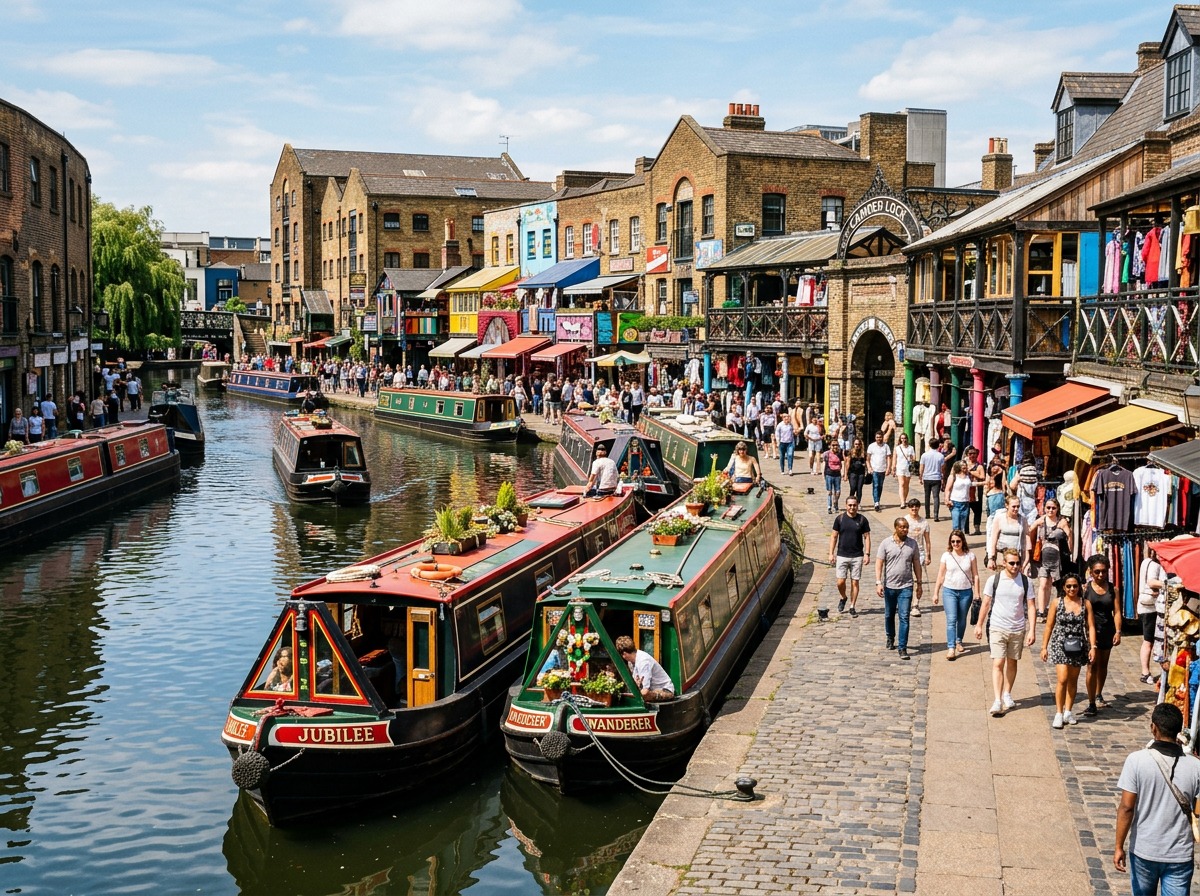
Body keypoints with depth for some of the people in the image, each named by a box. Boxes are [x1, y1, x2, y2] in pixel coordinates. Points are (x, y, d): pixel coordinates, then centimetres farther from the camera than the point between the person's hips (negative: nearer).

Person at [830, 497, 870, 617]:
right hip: (842, 556, 0)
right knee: (840, 582, -3)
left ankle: (852, 607, 12)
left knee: (855, 582, 3)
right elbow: (834, 536, 5)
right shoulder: (840, 518, 0)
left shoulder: (862, 520, 0)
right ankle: (843, 598, 26)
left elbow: (867, 537, 3)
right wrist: (831, 553, -1)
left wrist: (867, 554, -6)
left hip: (857, 556, 0)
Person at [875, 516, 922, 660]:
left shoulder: (912, 543, 2)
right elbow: (879, 563, -5)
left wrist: (919, 583, 9)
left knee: (904, 617, -8)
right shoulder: (886, 543, -4)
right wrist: (878, 582, -13)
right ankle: (890, 638, 40)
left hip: (906, 586, 0)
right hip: (889, 586, 0)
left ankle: (902, 648, -6)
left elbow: (916, 564, 9)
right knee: (889, 615, 15)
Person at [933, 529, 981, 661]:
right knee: (951, 619, -10)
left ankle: (959, 641, 35)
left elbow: (975, 576, 2)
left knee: (962, 619, 14)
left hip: (966, 592, 1)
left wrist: (977, 594, 0)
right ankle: (951, 648, -13)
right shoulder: (946, 556, -1)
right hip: (949, 591, -1)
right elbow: (940, 576, 4)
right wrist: (936, 593, 2)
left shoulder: (970, 556, -1)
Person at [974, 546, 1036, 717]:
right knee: (998, 664, -9)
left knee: (1012, 663, 14)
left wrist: (1032, 631, -6)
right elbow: (985, 603, 4)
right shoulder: (994, 580, -6)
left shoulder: (1026, 582, -2)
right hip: (997, 628, -2)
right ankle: (998, 701, -12)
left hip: (1018, 629, 2)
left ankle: (1007, 694, 30)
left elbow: (1030, 607, 0)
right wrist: (979, 625, 6)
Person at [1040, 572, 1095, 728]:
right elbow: (1049, 626, 3)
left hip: (1078, 646, 2)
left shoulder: (1085, 604, 3)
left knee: (1073, 680, 11)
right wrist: (1044, 647, 2)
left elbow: (1091, 627, 3)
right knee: (1062, 679, -13)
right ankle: (1058, 714, -9)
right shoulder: (1057, 603, -1)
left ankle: (1068, 711, 25)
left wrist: (1092, 646, -7)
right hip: (1060, 644, -2)